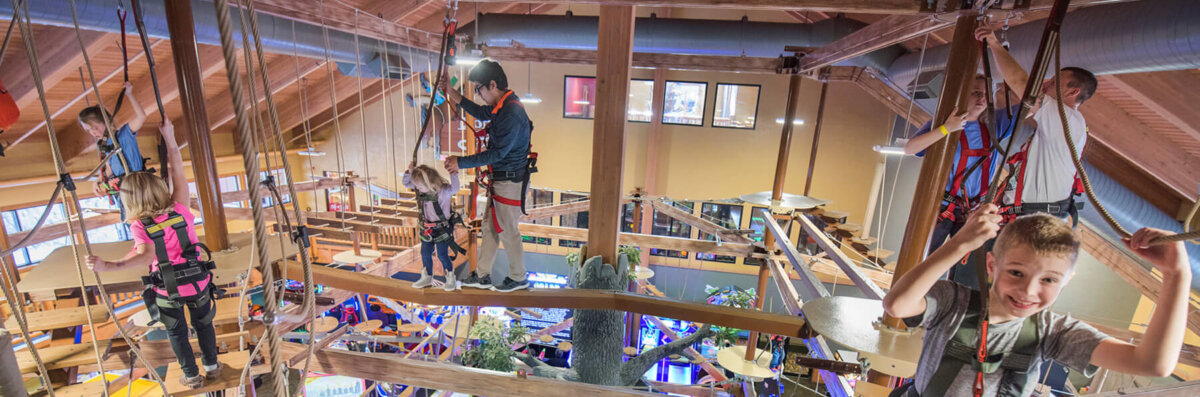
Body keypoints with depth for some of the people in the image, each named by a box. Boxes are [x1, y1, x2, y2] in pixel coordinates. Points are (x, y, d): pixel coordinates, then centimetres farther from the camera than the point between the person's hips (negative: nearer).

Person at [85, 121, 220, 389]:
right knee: (204, 324, 23)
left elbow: (146, 255, -30)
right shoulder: (180, 210, -9)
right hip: (198, 283, 2)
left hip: (167, 290, -2)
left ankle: (192, 376, 32)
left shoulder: (140, 226, -14)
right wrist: (170, 139, 5)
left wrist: (109, 266, -36)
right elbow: (178, 173, -1)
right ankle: (212, 366, 37)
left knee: (177, 333, 20)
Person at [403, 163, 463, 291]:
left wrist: (454, 173, -53)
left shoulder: (444, 190, -25)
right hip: (427, 228, 7)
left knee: (442, 254, 0)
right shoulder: (421, 189, -5)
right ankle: (427, 278, 35)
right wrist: (410, 172, -11)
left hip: (442, 228, -7)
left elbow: (454, 189, -45)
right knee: (425, 253, 15)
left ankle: (450, 278, 20)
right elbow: (406, 183, 7)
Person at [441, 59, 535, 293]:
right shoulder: (502, 106, 6)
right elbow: (482, 113, 28)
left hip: (510, 182, -10)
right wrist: (453, 94, 23)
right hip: (500, 179, 10)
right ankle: (483, 276, 32)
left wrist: (461, 163, -17)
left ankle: (518, 278, 25)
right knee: (489, 226, 17)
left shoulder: (511, 113, -25)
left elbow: (497, 153, -25)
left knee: (507, 231, 5)